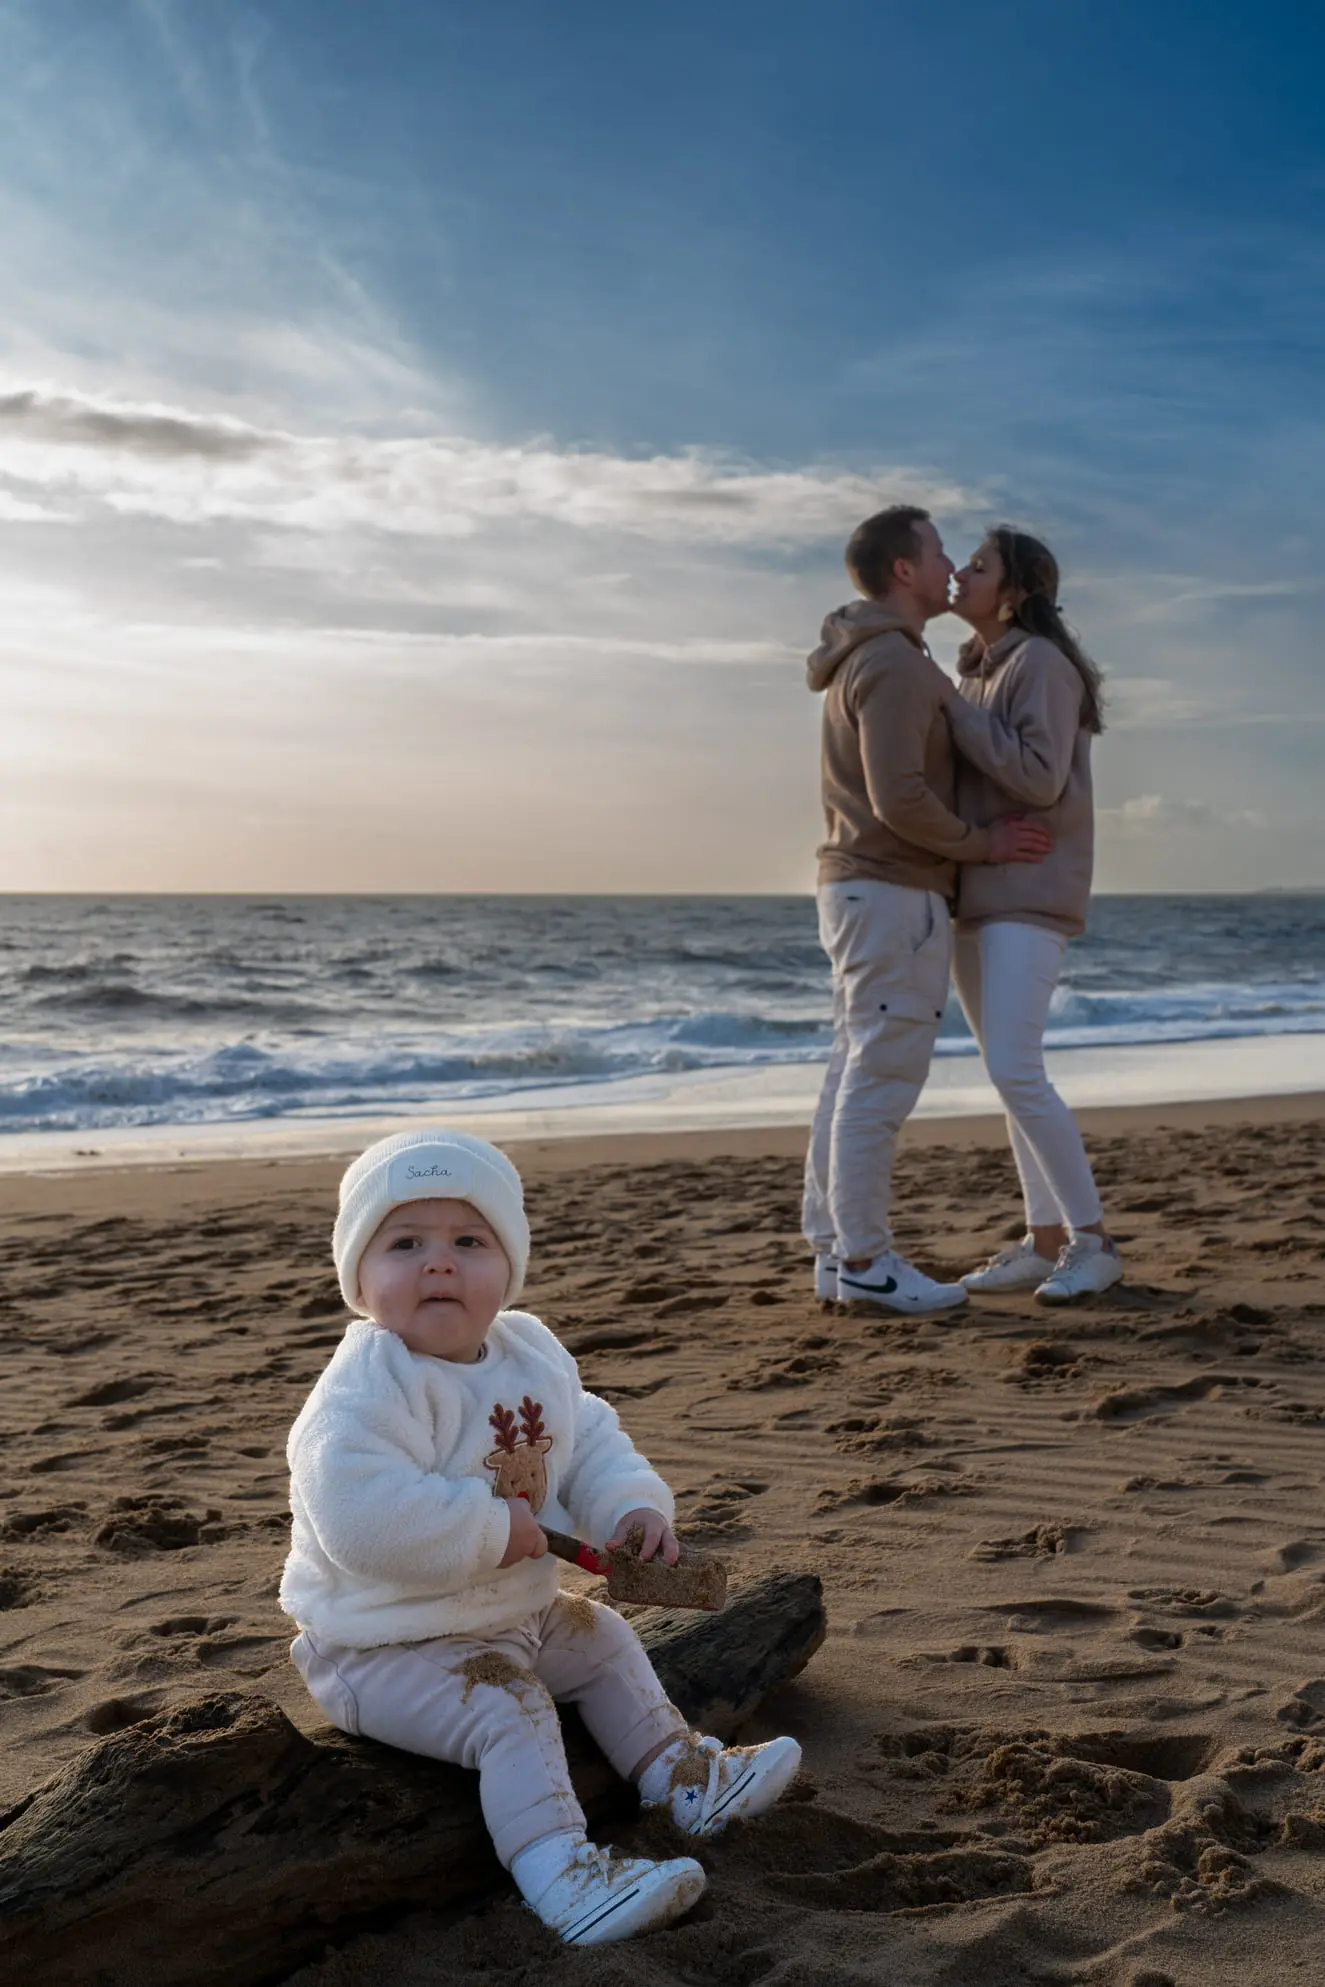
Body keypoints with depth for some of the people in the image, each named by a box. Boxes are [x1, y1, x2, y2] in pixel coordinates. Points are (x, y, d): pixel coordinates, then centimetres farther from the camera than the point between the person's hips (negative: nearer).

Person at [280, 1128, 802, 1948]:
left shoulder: (532, 1354, -2)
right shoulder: (365, 1392, -29)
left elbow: (590, 1444, 9)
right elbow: (360, 1517, -41)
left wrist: (630, 1508, -12)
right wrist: (489, 1530, -33)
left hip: (516, 1611, 9)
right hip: (386, 1649, -9)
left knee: (605, 1640, 20)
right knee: (507, 1710, -25)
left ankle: (679, 1772, 34)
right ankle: (559, 1874, -22)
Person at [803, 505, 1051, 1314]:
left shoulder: (866, 658, 20)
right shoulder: (896, 663, -14)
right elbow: (900, 799, -22)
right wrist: (982, 843, -10)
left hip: (858, 888, 10)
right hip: (896, 893, -10)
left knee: (853, 1074, 11)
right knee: (881, 1081, -7)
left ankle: (834, 1248, 16)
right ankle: (865, 1261, -3)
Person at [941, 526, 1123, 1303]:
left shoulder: (1041, 661, -8)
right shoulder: (978, 672, 17)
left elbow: (1039, 779, -19)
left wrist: (952, 710, -14)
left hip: (1027, 896, -9)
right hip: (975, 897, 9)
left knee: (1016, 1072, -15)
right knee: (1013, 1074, 7)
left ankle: (1093, 1240, -6)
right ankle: (1045, 1244, 11)